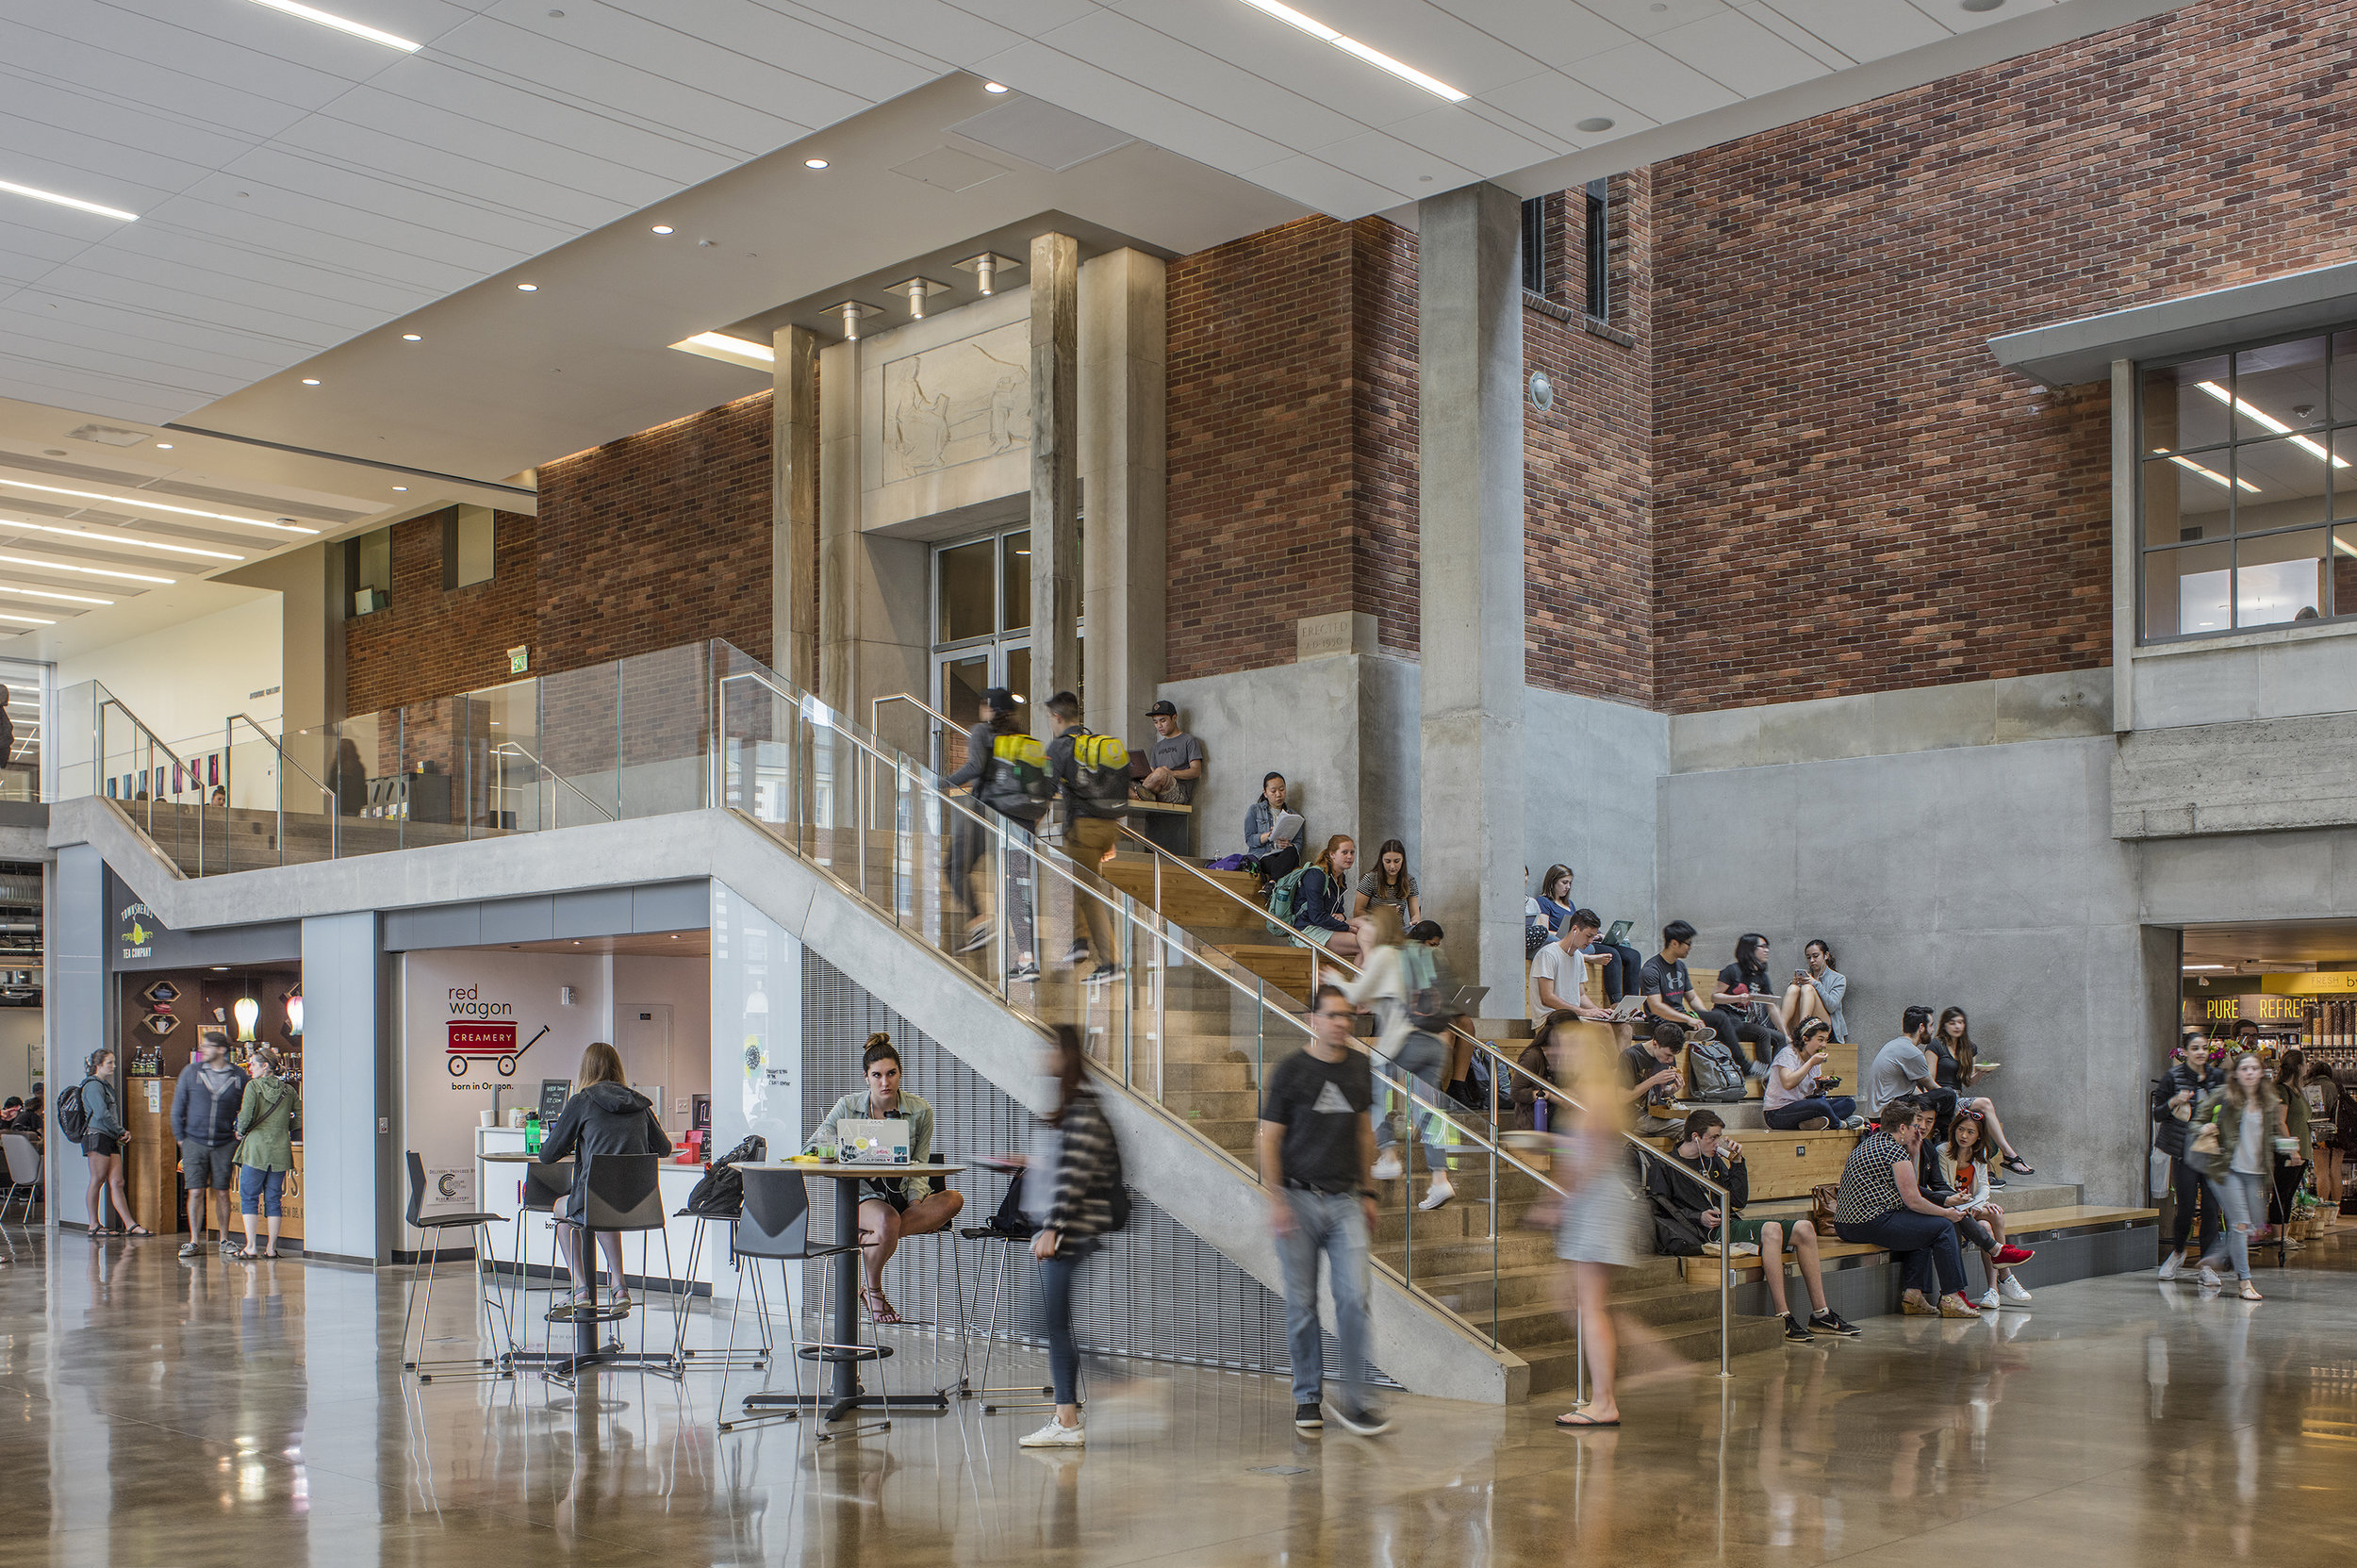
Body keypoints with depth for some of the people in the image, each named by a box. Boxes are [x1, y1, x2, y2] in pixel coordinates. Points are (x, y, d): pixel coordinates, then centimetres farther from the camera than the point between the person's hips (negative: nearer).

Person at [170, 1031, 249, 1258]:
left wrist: (240, 1132, 0)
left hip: (225, 1144, 0)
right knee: (196, 1192, -4)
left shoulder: (239, 1076, 1)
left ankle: (224, 1238, 17)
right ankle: (194, 1241, 5)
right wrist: (180, 1137, 4)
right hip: (195, 1143, 0)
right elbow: (178, 1107, 7)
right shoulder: (190, 1072, 2)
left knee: (223, 1193, 4)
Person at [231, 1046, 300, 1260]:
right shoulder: (288, 1090, 8)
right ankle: (271, 1248, 10)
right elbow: (299, 1117, 8)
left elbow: (246, 1115, -15)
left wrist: (240, 1131, 3)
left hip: (256, 1148, -4)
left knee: (248, 1196, 4)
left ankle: (250, 1248, -3)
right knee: (274, 1198, 9)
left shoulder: (253, 1086, -6)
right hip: (281, 1150, 4)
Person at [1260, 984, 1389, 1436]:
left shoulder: (1359, 1069, 9)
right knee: (1302, 1303, 4)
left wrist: (1368, 1192, 15)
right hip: (1299, 1198, -3)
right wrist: (1275, 1200, -11)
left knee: (1353, 1298, -7)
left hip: (1345, 1200, 3)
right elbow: (1269, 1139, -4)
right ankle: (1307, 1395, 18)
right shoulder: (1290, 1070, -4)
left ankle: (1354, 1401, 1)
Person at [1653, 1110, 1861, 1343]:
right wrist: (1698, 1217, -17)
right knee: (1771, 1229, -33)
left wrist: (1737, 1162, 9)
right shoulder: (1665, 1166, 0)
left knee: (1804, 1228, -7)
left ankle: (1820, 1314, -5)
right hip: (1710, 1233, -8)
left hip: (1733, 1223, 8)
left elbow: (1739, 1200, 17)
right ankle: (1783, 1319, -33)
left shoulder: (1713, 1160, 21)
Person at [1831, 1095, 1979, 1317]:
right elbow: (1912, 1200, -12)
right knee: (1942, 1227, 0)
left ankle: (1914, 1294, 19)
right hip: (1872, 1223, -10)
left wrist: (1912, 1154, 17)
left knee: (1920, 1228, 27)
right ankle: (1951, 1299, 6)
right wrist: (1947, 1213, 3)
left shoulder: (1870, 1142, 19)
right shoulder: (1896, 1151, -12)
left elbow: (1907, 1188, 27)